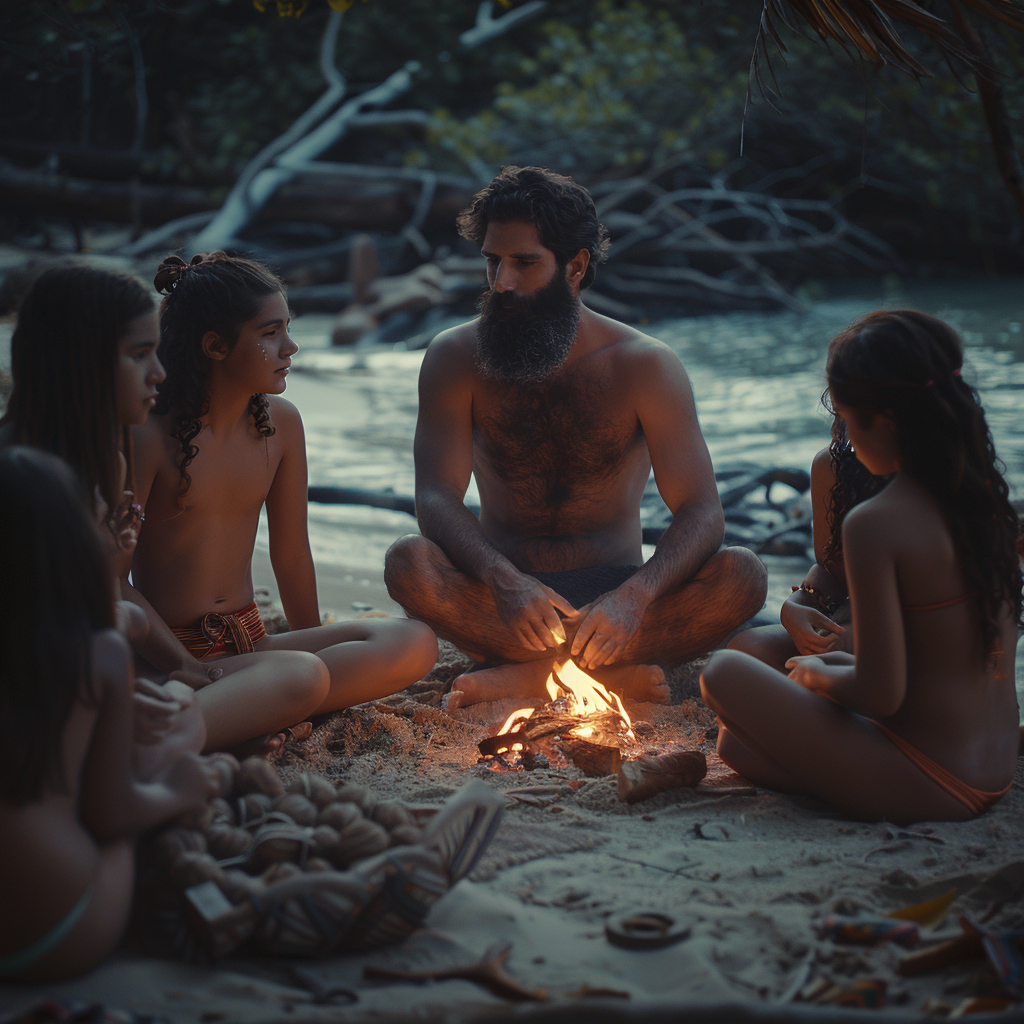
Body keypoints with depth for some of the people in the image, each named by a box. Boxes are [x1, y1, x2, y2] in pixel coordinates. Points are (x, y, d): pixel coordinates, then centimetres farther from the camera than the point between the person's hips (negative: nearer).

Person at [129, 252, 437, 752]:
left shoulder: (280, 423, 5)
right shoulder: (148, 435, -12)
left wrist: (316, 649, 18)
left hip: (248, 642, 7)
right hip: (170, 653, -7)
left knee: (413, 643, -14)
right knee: (299, 676, -34)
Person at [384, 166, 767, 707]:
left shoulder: (646, 365, -8)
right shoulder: (454, 358, -4)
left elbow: (701, 511, -14)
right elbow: (436, 497, -14)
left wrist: (634, 597, -34)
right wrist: (504, 581, -35)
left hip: (612, 592, 0)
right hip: (503, 594, 0)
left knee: (741, 575, -27)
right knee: (409, 564, -31)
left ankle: (524, 671, -25)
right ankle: (610, 670, -25)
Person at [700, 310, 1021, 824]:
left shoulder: (874, 525, -24)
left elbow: (881, 695, -21)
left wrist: (816, 674, 0)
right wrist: (850, 664, 17)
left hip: (927, 790, -8)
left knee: (724, 672, 2)